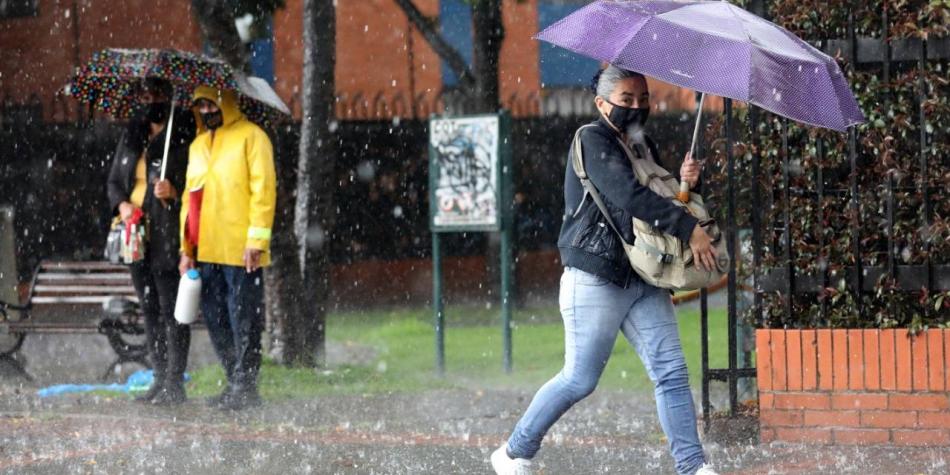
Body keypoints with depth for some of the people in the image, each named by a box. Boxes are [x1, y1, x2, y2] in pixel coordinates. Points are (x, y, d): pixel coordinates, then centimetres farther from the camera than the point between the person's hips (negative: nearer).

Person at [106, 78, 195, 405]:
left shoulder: (185, 139, -4)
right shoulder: (132, 137, 15)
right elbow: (114, 180, 18)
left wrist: (173, 192, -23)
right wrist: (122, 204, -2)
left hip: (168, 236, -7)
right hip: (137, 236, 7)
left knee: (172, 310, -8)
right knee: (149, 309, 10)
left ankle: (174, 382, -7)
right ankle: (159, 379, 15)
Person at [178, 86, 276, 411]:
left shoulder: (250, 137, -3)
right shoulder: (198, 145, 19)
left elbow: (263, 189, -9)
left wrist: (257, 239, -16)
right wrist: (187, 249, 18)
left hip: (240, 250, -8)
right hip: (206, 250, 8)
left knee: (243, 322, -5)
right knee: (216, 322, 9)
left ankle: (245, 387, -1)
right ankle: (235, 383, 17)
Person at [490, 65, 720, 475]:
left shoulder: (645, 148, 17)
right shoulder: (593, 141, -8)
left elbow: (659, 202, 21)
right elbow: (630, 196, -21)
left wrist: (684, 183, -1)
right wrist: (690, 229, -22)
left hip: (644, 280, 7)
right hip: (596, 279, -7)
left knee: (671, 372, -4)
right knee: (580, 379, -2)